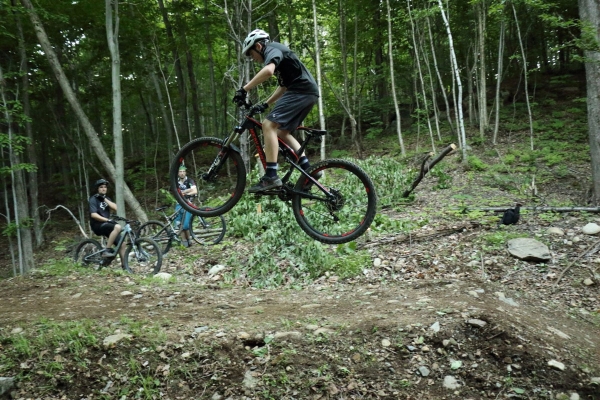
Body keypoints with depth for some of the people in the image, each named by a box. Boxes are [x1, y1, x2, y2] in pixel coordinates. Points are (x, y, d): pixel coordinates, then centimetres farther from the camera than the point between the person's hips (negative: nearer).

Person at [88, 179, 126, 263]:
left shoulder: (106, 198, 16)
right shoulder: (93, 199, -7)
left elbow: (115, 208, -3)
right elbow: (93, 215, -20)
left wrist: (105, 198, -9)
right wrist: (107, 220, -28)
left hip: (106, 224, 8)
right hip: (98, 225, -7)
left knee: (122, 243, 1)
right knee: (117, 227, -33)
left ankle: (124, 265, 10)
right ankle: (107, 250, -27)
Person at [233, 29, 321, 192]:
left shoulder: (272, 49, -3)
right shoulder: (277, 53, 29)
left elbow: (268, 71, -26)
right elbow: (284, 86, 35)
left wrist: (244, 89, -24)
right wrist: (265, 104, 29)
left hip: (301, 90, -11)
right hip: (308, 92, 11)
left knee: (269, 125, -17)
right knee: (282, 132, 15)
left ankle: (271, 177, -23)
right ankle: (308, 169, 9)